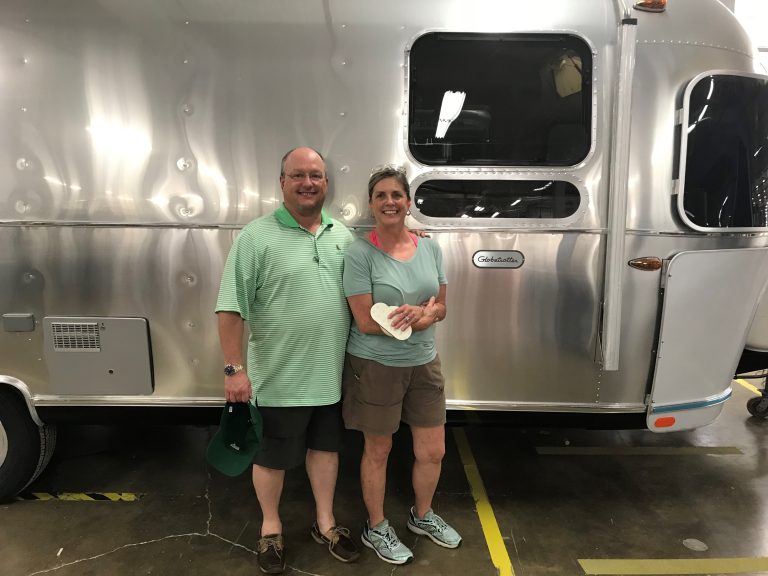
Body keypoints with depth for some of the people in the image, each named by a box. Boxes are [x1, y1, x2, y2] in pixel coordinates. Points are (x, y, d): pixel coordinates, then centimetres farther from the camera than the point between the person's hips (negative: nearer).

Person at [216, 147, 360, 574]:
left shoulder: (343, 236, 5)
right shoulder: (258, 236, -11)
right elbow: (231, 308, -13)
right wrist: (234, 368, -16)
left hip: (332, 374, 5)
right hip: (279, 377, -4)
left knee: (326, 447, 20)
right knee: (272, 457, 13)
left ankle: (325, 523, 41)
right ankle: (271, 529, 37)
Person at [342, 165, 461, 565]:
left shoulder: (430, 248, 1)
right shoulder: (359, 254, -15)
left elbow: (440, 308, 4)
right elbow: (366, 322, -18)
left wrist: (417, 314, -19)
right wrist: (421, 315, -13)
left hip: (423, 363, 5)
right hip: (376, 366, -5)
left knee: (433, 451, 15)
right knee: (378, 451, 14)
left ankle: (422, 516, 44)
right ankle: (376, 529, 37)